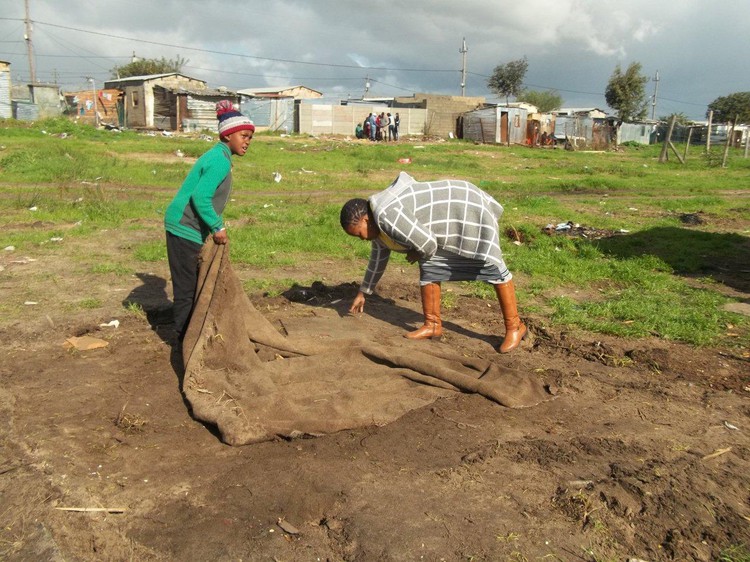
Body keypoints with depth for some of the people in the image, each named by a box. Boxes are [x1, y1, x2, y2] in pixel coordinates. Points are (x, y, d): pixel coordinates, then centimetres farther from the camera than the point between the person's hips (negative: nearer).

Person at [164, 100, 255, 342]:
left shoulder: (218, 156, 14)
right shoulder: (220, 161, -18)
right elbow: (200, 197, -24)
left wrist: (216, 226, 18)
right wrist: (218, 227, -17)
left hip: (185, 227, 10)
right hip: (185, 229, -10)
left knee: (193, 283, 17)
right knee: (187, 286, 0)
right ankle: (184, 337, 11)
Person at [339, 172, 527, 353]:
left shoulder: (387, 217, -29)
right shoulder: (378, 223, 4)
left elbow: (427, 243, -28)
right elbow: (378, 258, 18)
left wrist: (418, 254, -4)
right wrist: (362, 293, 25)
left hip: (469, 210, -10)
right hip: (453, 216, 10)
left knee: (492, 268, -3)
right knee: (429, 268, 7)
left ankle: (514, 327, 7)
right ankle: (433, 325, 16)